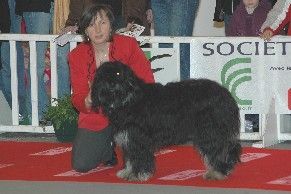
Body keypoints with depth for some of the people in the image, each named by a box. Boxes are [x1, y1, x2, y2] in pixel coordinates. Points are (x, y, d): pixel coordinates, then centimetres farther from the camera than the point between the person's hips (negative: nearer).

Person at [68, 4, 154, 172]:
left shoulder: (129, 45, -11)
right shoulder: (77, 56, -6)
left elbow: (147, 83, -12)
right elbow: (78, 99, -6)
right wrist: (89, 101, -30)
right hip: (96, 117, 2)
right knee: (81, 165, -11)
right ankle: (109, 148, 23)